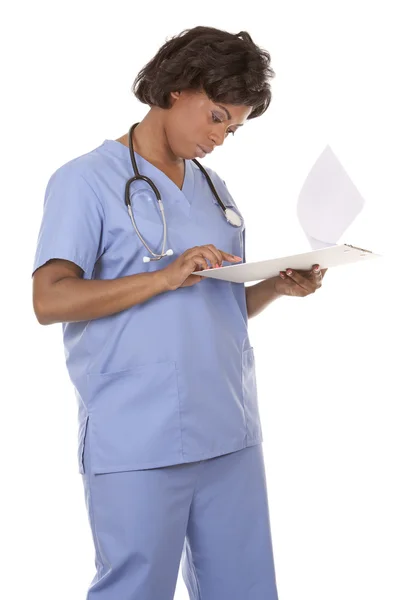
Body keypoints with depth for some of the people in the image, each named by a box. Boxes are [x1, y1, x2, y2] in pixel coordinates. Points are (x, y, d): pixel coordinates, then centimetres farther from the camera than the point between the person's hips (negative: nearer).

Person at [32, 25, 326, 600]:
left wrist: (278, 287, 4)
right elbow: (50, 300, -12)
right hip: (137, 445, -6)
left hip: (231, 437, 6)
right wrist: (165, 277, -20)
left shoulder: (215, 190, 19)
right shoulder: (86, 180, -2)